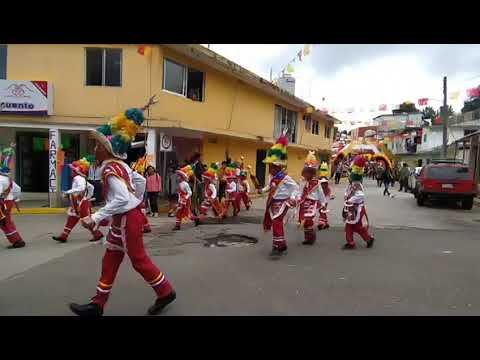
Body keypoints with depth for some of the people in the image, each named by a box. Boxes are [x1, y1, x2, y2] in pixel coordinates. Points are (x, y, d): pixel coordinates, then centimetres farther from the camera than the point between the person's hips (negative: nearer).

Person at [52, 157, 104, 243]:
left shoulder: (78, 178, -17)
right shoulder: (82, 179, 13)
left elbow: (81, 188, -35)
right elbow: (91, 187, 22)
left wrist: (68, 192, -33)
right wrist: (89, 197, 24)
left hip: (82, 204, -10)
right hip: (76, 204, 10)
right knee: (71, 220, 11)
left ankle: (97, 234, 12)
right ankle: (64, 236, 16)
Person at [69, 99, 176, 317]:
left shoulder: (110, 169, -21)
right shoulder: (120, 165, 8)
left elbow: (122, 199, -32)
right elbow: (140, 180, 20)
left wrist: (95, 218, -30)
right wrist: (136, 200, 25)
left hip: (128, 219, -10)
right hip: (124, 218, 10)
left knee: (139, 260, 4)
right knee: (110, 260, 13)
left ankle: (165, 292, 20)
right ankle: (97, 305, 23)